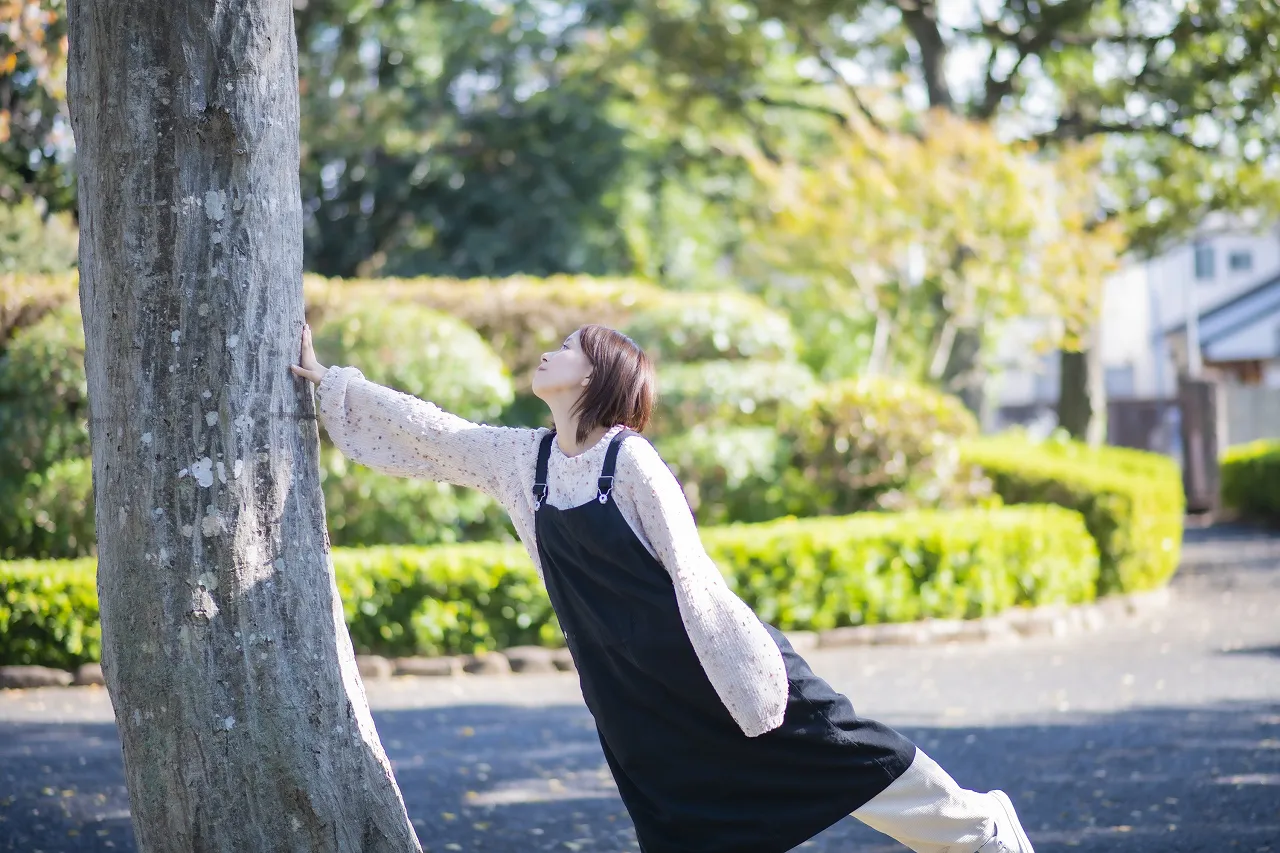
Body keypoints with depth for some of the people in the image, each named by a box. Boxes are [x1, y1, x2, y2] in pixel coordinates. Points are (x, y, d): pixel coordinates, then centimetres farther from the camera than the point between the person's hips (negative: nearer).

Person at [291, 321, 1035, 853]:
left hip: (709, 655, -6)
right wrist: (327, 380, 14)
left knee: (844, 756, 0)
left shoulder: (630, 460, -12)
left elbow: (691, 575, -13)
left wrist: (739, 676, -16)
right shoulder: (521, 459, 6)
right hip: (630, 693, 6)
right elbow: (429, 432, 13)